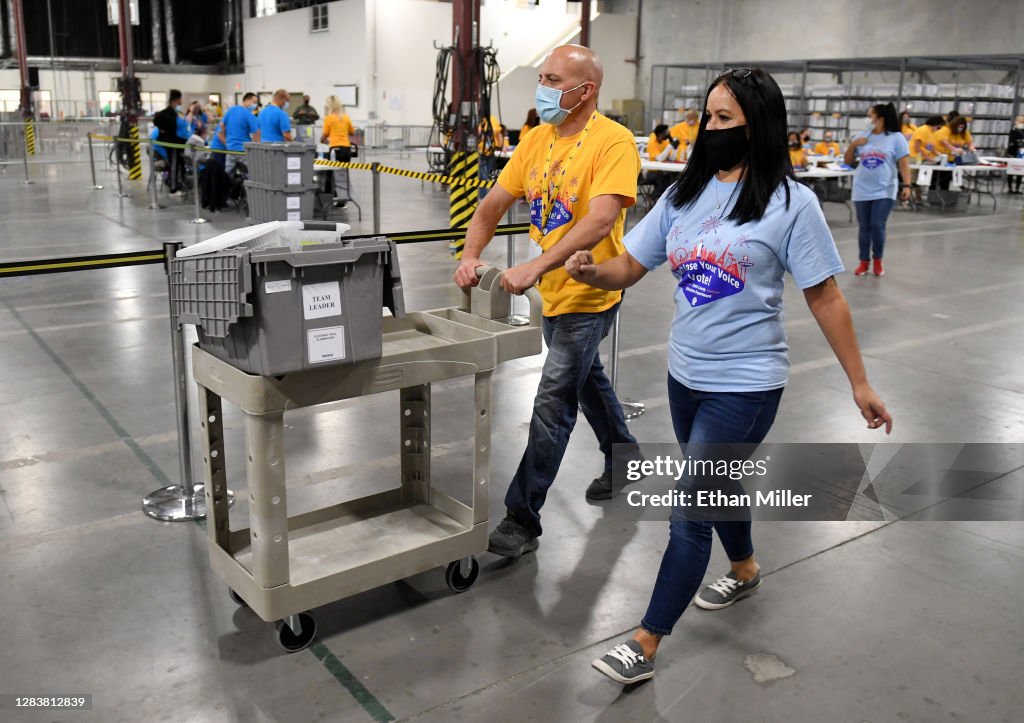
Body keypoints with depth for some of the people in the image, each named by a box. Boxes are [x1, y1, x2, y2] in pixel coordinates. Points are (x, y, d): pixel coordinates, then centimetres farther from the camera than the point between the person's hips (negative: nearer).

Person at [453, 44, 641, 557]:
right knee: (587, 380, 24)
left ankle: (522, 519, 4)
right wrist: (471, 256, -13)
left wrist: (535, 266, -39)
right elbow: (495, 203, 4)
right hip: (553, 291, 8)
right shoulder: (537, 139, 4)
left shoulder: (613, 141, -18)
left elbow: (601, 219, -30)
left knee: (552, 406, -6)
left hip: (588, 294, -8)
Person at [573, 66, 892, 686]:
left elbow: (825, 296, -9)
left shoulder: (789, 203, -12)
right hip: (686, 373, 6)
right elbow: (629, 266, 3)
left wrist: (860, 383, -5)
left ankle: (646, 646, 10)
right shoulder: (686, 193, 4)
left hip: (745, 384, -6)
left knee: (690, 512, -3)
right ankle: (745, 570, 53)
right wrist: (590, 271, -20)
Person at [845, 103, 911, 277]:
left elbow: (904, 164, -6)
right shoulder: (862, 136, 7)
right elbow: (848, 161, 12)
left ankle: (878, 261, 11)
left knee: (877, 226, -8)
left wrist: (906, 185, -15)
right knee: (864, 227, 6)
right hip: (862, 190, 3)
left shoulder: (896, 137, -4)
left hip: (884, 191, -3)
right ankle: (864, 261, 15)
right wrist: (853, 145, -5)